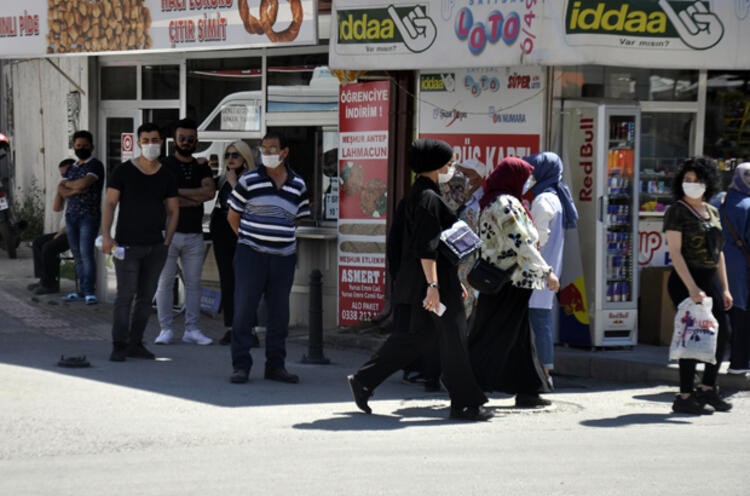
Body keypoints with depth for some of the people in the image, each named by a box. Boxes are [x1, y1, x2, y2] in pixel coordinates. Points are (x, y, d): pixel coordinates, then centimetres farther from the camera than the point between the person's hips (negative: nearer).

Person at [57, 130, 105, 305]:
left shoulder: (95, 165, -4)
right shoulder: (72, 167, 18)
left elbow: (84, 183, -19)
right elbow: (61, 190, 8)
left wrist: (67, 184, 0)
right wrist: (75, 190, -10)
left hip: (89, 216, -7)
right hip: (71, 215, 7)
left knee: (86, 252, -11)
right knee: (77, 253, 7)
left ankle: (89, 291, -8)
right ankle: (82, 290, 13)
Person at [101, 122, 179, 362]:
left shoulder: (167, 177, 9)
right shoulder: (123, 171, -1)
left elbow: (173, 210, 13)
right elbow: (110, 203, -3)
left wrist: (167, 240, 3)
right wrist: (106, 235, -13)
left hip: (156, 246, 4)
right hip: (128, 244, -4)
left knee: (146, 297, 7)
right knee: (125, 295, -7)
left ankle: (136, 343, 16)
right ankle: (119, 346, -1)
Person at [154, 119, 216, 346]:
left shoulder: (202, 168, 13)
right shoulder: (163, 165, 1)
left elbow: (210, 191, -7)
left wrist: (179, 191, -12)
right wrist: (195, 199, -9)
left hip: (194, 235, 4)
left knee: (193, 283, 5)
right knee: (165, 282, -3)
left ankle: (191, 329, 11)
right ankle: (166, 329, 3)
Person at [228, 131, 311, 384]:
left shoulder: (298, 185, 7)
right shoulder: (249, 180, 0)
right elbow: (233, 216, 6)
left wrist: (282, 239, 10)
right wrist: (248, 240, 4)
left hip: (284, 257, 3)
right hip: (251, 256, -3)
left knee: (279, 313, 8)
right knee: (244, 310, -3)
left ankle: (275, 365, 18)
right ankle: (241, 365, 4)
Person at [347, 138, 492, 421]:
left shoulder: (418, 194, 16)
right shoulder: (428, 198, -16)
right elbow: (426, 247, -22)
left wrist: (455, 281, 27)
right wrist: (432, 285, -26)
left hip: (420, 280, 10)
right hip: (434, 280, -10)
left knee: (417, 336, 14)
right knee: (453, 339, -2)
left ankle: (363, 380, 15)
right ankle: (464, 404, 6)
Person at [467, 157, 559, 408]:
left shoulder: (489, 204, 15)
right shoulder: (507, 204, -15)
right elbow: (522, 243, -20)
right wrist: (547, 271, -20)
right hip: (511, 282, -10)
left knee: (521, 338, 12)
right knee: (495, 339, -5)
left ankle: (527, 392, 14)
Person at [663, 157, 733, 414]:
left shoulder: (712, 212, 13)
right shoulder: (677, 211, -8)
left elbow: (718, 252, 17)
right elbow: (675, 252, -15)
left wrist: (725, 289, 13)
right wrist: (692, 288, -22)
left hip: (710, 280, 8)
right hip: (686, 280, -8)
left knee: (722, 333, 10)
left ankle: (707, 388, 25)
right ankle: (685, 397, 3)